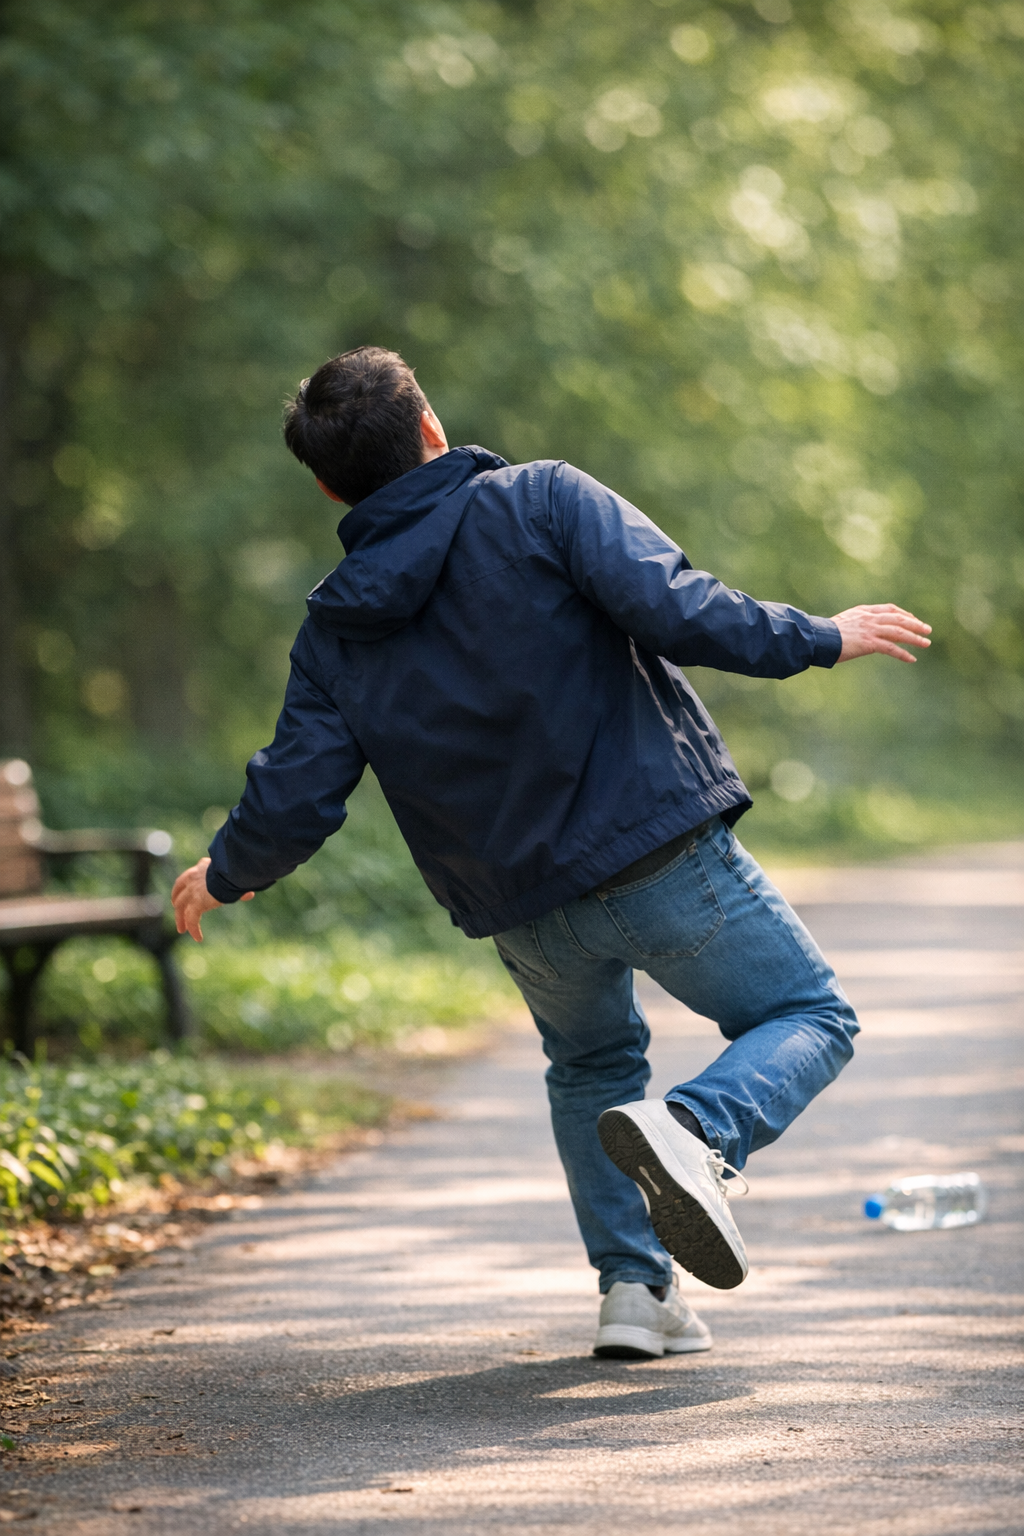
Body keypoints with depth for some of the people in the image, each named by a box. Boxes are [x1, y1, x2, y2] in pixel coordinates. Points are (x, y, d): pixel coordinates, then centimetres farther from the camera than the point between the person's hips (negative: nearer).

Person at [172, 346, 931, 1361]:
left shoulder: (336, 633, 4)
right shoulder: (540, 503, -6)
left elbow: (295, 801, 3)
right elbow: (671, 610, -18)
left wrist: (224, 876, 23)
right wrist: (820, 640, -6)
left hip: (528, 913, 4)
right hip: (663, 850, -4)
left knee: (590, 1065, 31)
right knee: (811, 1019, 13)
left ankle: (632, 1285, 16)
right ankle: (695, 1130, -18)